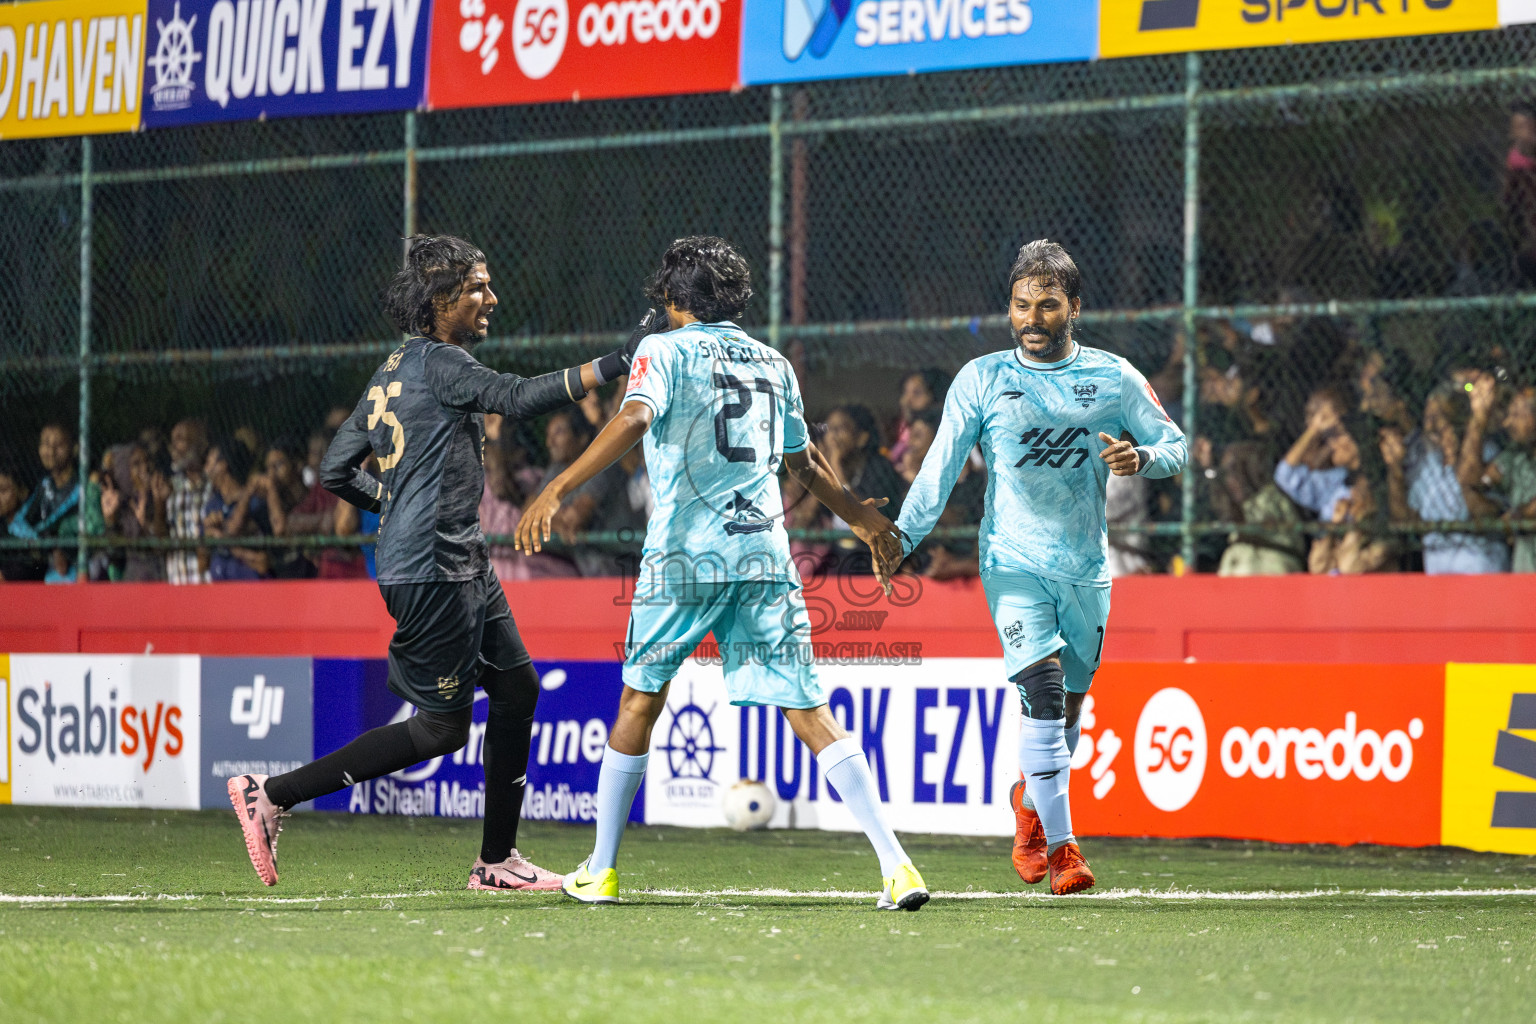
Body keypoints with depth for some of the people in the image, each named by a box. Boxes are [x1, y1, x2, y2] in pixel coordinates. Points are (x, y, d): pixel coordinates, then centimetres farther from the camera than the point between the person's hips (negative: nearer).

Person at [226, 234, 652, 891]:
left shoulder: (392, 372, 15)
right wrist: (615, 365, -24)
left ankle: (497, 860, 17)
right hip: (430, 571, -10)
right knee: (441, 729, -6)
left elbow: (336, 470, 16)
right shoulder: (438, 362, -12)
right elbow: (520, 399, -24)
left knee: (516, 689, 12)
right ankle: (271, 794, -4)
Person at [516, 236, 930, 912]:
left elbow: (633, 421, -17)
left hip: (686, 552, -3)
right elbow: (805, 463, 30)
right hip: (765, 553, 3)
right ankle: (893, 862, -15)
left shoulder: (665, 351, 3)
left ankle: (598, 871, 17)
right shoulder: (773, 364, 17)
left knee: (641, 699, 12)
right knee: (809, 711, -1)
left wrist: (556, 492, -22)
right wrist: (859, 516, 47)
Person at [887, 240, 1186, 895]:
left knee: (1068, 707, 11)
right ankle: (1060, 846, -15)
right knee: (1043, 693, -19)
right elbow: (942, 466, -1)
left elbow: (1174, 445, 9)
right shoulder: (982, 379, 0)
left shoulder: (1113, 378, 3)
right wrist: (903, 534, -12)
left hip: (1087, 567, 2)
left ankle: (1030, 799, 42)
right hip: (1013, 563, -2)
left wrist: (1142, 457, -13)